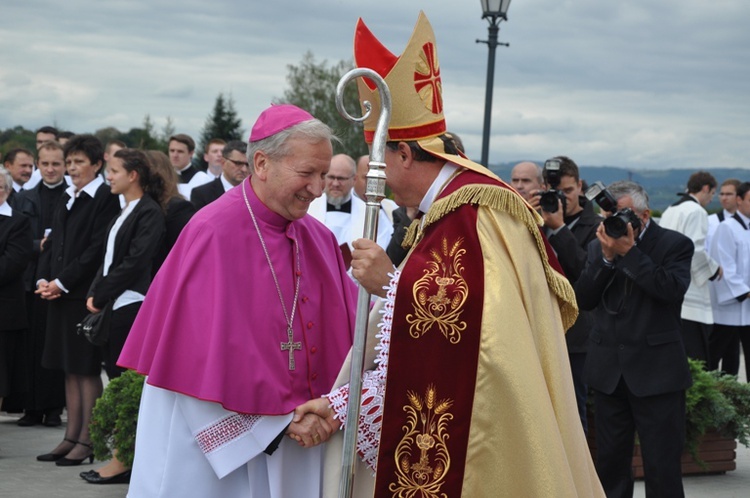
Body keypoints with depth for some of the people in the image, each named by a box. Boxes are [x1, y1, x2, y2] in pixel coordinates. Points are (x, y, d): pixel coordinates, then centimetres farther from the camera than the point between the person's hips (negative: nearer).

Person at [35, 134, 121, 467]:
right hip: (61, 294, 8)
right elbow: (53, 243, 17)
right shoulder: (66, 199, 16)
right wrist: (44, 280, 1)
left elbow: (97, 249, -16)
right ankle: (72, 437, 18)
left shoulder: (105, 199, -10)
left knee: (87, 368, -3)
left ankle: (87, 441, 3)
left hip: (86, 295, -8)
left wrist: (62, 283, -15)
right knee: (70, 369, 12)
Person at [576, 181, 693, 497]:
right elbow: (583, 299, 0)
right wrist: (606, 257, -12)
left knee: (662, 465, -3)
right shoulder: (598, 246, 9)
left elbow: (672, 289, -19)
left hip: (657, 372, -4)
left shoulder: (675, 244, -3)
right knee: (610, 460, 13)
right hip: (609, 370, 4)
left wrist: (629, 252, -19)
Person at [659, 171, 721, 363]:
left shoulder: (669, 211, 16)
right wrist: (714, 269, -2)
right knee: (695, 361, -8)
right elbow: (696, 250, -19)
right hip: (690, 299, -9)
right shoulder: (696, 212, -10)